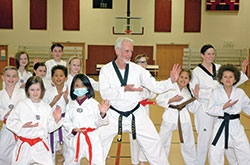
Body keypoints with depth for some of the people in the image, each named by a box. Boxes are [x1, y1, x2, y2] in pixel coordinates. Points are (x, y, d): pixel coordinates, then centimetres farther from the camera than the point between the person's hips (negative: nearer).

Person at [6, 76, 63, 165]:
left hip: (41, 146, 2)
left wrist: (56, 120, -4)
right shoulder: (21, 105, -2)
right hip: (24, 146, -2)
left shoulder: (46, 107, 8)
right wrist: (23, 125, -16)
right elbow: (10, 122, -2)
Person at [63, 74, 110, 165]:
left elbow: (98, 122, -2)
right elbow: (67, 121, 5)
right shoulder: (71, 104, 6)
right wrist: (73, 129, -12)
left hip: (91, 138, -2)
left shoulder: (93, 103, -2)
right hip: (76, 139, 3)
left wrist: (102, 114, -21)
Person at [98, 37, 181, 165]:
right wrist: (124, 89, -31)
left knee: (153, 142, 4)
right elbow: (104, 93, -19)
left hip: (136, 114, 2)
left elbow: (155, 86, -3)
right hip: (114, 115, -1)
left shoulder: (137, 69, -3)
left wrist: (171, 80, -19)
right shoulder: (106, 70, -7)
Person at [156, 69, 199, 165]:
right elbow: (159, 99, -9)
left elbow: (192, 109, 8)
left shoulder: (188, 92, 6)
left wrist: (195, 97, -4)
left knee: (188, 144, 15)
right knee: (163, 142, 6)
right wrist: (171, 100, -18)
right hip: (170, 117, -3)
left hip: (184, 119, 3)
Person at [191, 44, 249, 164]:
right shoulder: (197, 71, -4)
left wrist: (243, 72, 3)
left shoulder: (219, 68, 8)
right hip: (205, 108, -4)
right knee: (205, 136, 0)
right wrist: (211, 92, -20)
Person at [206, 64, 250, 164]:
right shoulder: (216, 92, -4)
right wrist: (224, 107, -17)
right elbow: (209, 110, -8)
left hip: (236, 126, 2)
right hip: (221, 125, -2)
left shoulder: (240, 93, 2)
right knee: (215, 154, -5)